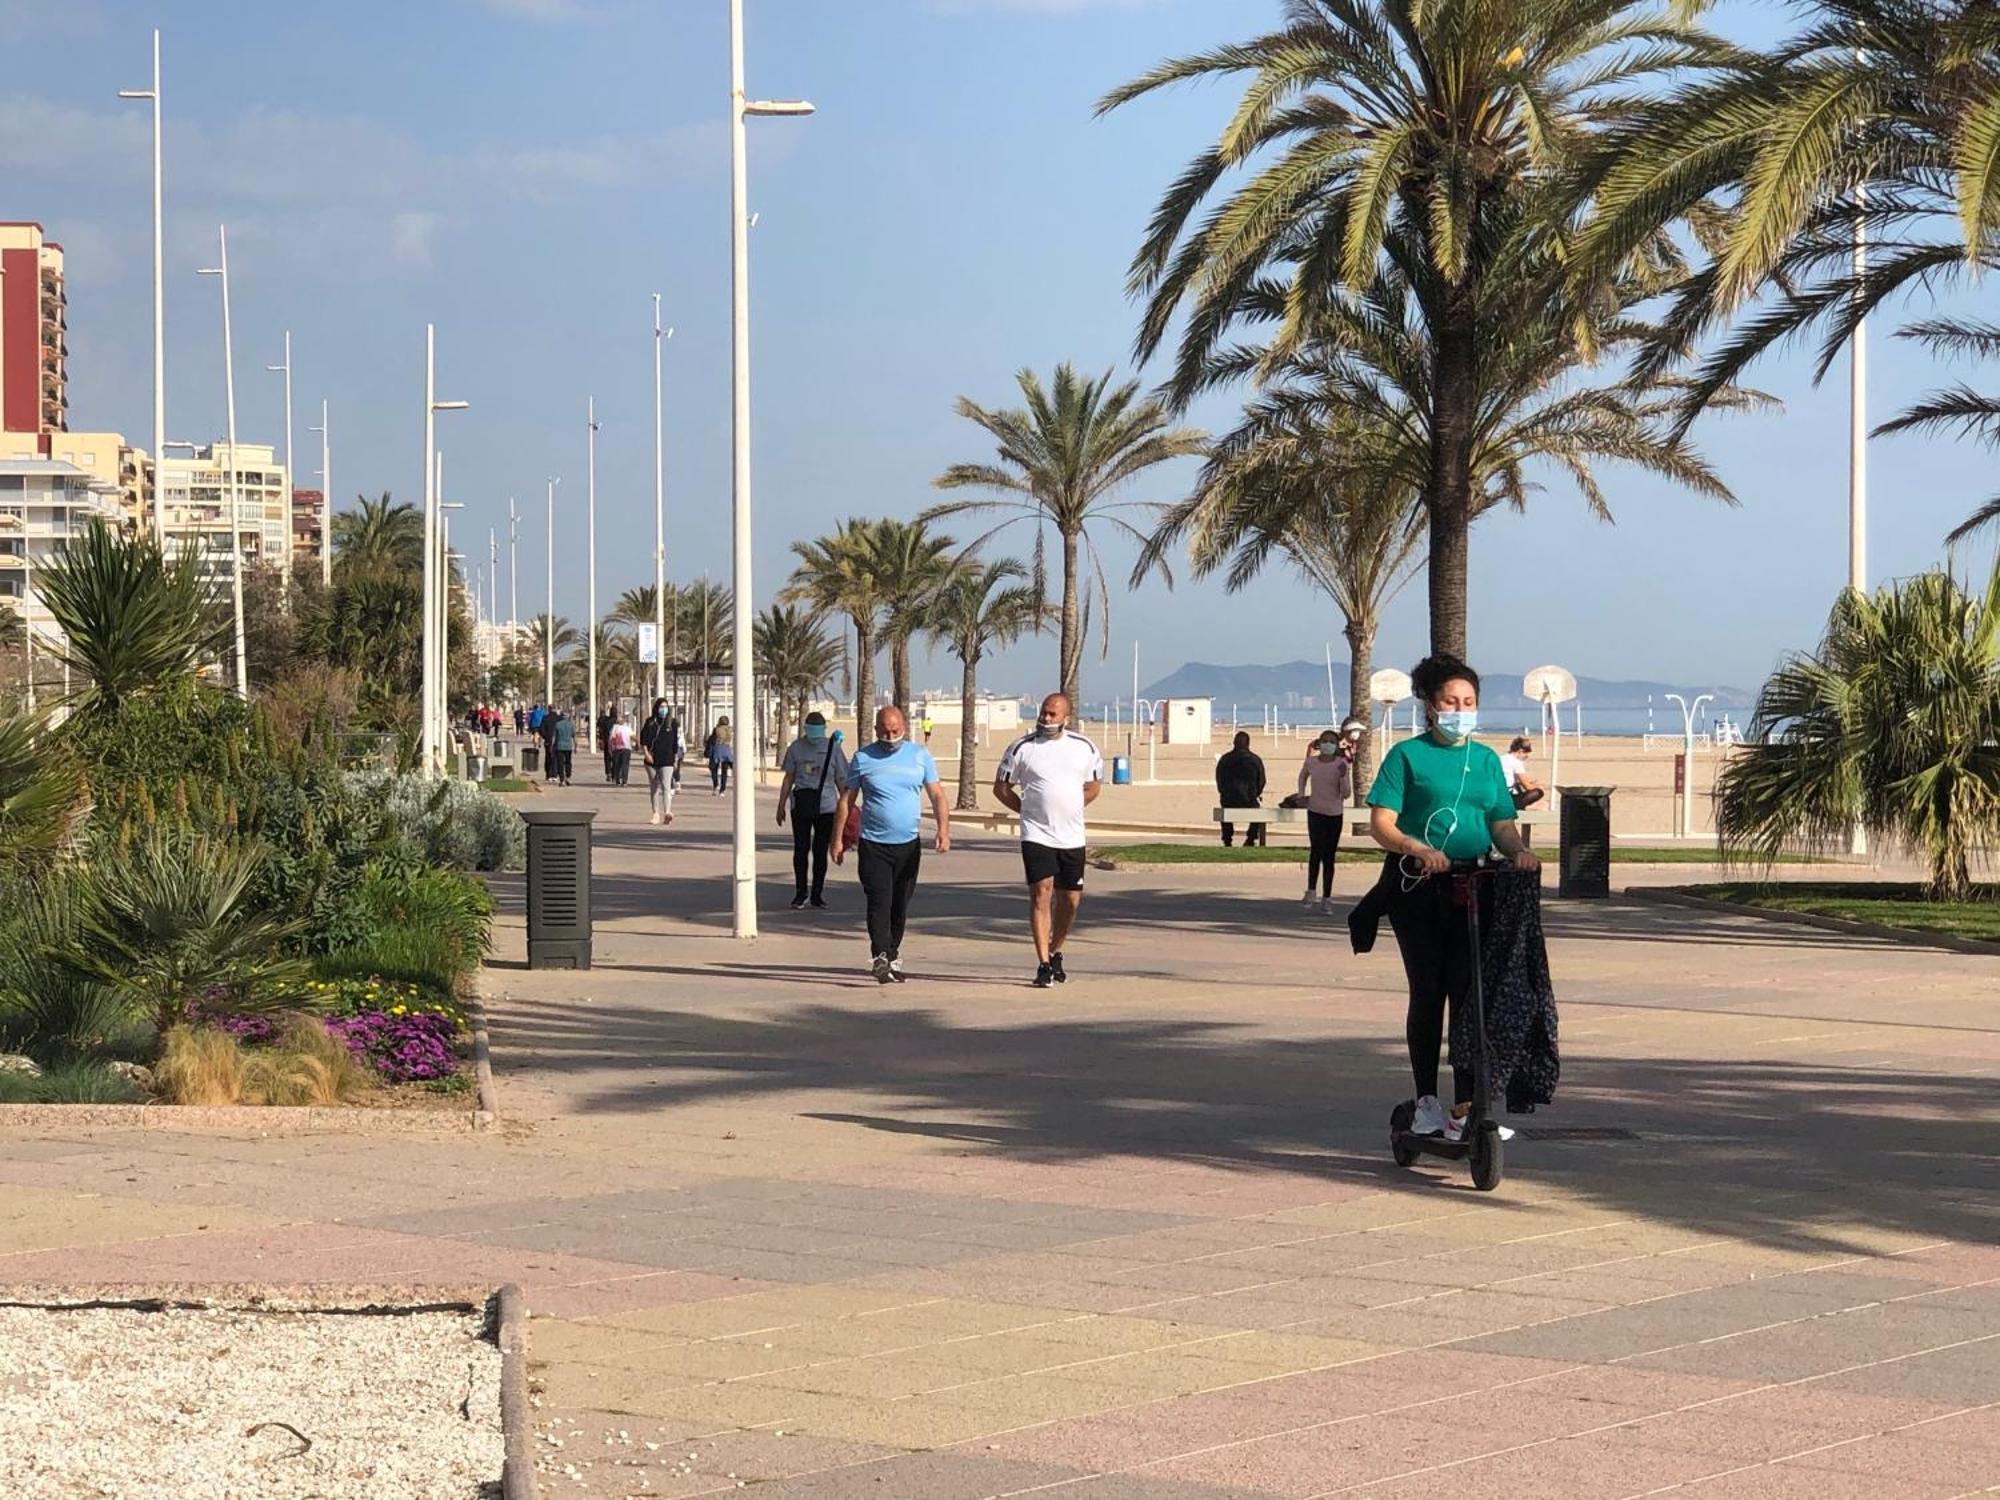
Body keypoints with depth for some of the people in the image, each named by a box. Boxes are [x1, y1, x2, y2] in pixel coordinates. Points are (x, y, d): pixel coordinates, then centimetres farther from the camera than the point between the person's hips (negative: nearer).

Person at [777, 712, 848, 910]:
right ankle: (801, 892, 11)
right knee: (800, 849, 0)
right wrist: (781, 805, 12)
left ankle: (817, 893, 14)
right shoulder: (796, 748, 6)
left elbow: (841, 781, 7)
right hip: (801, 804, 1)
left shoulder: (833, 749, 3)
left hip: (826, 806, -1)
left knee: (820, 851, 4)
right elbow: (789, 778, 13)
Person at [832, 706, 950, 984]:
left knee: (900, 906, 10)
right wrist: (838, 839, 3)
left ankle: (892, 958, 23)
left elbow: (937, 796, 5)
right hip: (874, 844, -2)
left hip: (909, 844, 2)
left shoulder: (920, 756, 6)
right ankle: (880, 960, -19)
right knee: (879, 903, -13)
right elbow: (846, 801, 7)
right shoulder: (863, 758, 2)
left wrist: (943, 830, -9)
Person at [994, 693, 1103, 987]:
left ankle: (1056, 953, 30)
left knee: (1070, 899, 9)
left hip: (1072, 838, 3)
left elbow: (1094, 786, 19)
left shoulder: (1084, 748, 5)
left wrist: (1070, 809, 8)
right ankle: (1043, 965, -13)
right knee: (1041, 894, -13)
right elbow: (1001, 787, 7)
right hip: (1036, 835, -3)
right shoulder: (1022, 748, -2)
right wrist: (1028, 809, 2)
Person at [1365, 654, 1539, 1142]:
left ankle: (1466, 1106, -1)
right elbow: (1382, 823, -6)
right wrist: (1418, 849, -24)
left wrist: (1519, 849, -10)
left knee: (1469, 991, -3)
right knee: (1428, 990, -1)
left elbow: (1501, 823, 12)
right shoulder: (1408, 755, 2)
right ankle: (1427, 1101, 7)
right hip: (1417, 886, -3)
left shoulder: (1486, 760, 16)